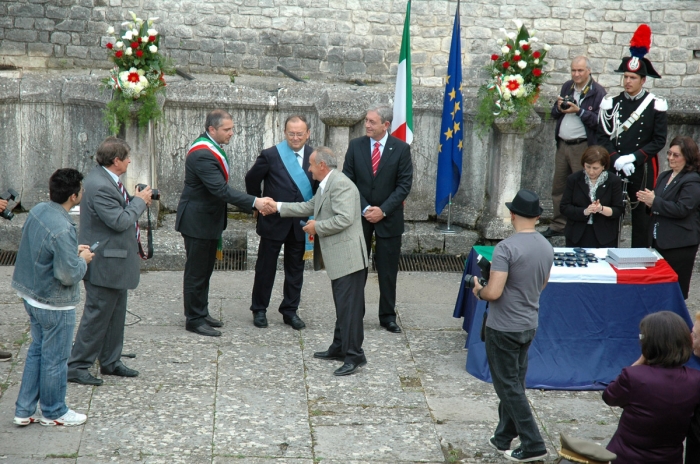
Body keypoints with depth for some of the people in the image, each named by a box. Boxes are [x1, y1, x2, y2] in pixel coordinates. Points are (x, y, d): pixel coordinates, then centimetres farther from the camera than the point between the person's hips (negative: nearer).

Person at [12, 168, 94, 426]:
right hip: (55, 304, -9)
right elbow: (68, 275, -27)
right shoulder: (62, 230, -29)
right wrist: (83, 260, -8)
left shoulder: (37, 211, -2)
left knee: (37, 351, 21)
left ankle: (24, 410, 29)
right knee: (55, 359, 9)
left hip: (31, 295, 9)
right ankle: (54, 412, 27)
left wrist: (72, 250, 8)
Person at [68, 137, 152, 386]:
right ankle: (76, 366, 7)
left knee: (116, 313, 18)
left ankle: (111, 362, 29)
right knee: (97, 315, -2)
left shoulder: (106, 179, 8)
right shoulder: (99, 186, -25)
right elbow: (119, 221, -25)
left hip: (116, 261, 11)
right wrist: (139, 201, -14)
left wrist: (136, 200, 6)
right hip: (105, 263, -11)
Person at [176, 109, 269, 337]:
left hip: (210, 218, 10)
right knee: (196, 272, 0)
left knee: (205, 270, 18)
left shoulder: (211, 147, 7)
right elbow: (221, 190, -33)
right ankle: (194, 320, 10)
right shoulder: (202, 155, -26)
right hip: (197, 221, -10)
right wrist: (254, 202, -35)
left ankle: (202, 313, 29)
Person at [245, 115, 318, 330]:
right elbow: (251, 180, 3)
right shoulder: (270, 155, -9)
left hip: (301, 223, 3)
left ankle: (290, 311, 24)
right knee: (265, 268, 8)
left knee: (295, 269, 11)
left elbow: (319, 187, 7)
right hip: (274, 221, -3)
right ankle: (259, 310, 22)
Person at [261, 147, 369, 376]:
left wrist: (317, 227, -14)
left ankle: (354, 356, -5)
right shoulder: (326, 185, 17)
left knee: (349, 306, -9)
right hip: (338, 258, 11)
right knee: (342, 305, 18)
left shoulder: (340, 184, -17)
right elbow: (310, 207, 29)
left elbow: (345, 218, -26)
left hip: (348, 257, -11)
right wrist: (278, 207, 28)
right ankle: (340, 348, 28)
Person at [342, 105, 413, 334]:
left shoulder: (401, 149, -4)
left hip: (389, 217, -1)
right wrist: (365, 208, -11)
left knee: (388, 270, 5)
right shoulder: (355, 145, 0)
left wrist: (383, 210, -14)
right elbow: (348, 180, -1)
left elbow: (404, 184, -6)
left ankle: (388, 316, 15)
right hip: (359, 215, 1)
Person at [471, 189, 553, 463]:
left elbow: (494, 293, -26)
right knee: (514, 383, 18)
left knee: (508, 386, 3)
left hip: (504, 327, -7)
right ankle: (504, 438, 28)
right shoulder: (547, 248, 1)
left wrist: (478, 291, -6)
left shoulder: (506, 248, -22)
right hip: (529, 325, 7)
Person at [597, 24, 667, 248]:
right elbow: (603, 137, 1)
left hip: (643, 170, -2)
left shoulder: (655, 105, -2)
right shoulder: (611, 103, 4)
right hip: (614, 168, 2)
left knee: (641, 214, 5)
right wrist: (616, 160, -14)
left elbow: (659, 140, -4)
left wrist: (634, 157, -14)